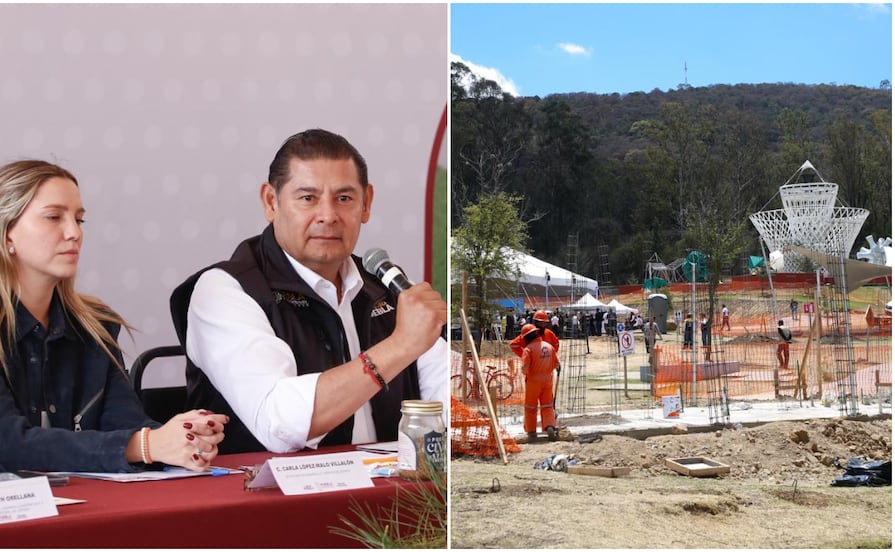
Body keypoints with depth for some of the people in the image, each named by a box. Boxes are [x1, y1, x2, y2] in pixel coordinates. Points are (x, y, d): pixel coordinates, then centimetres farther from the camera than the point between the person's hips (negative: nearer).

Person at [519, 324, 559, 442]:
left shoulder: (528, 349, -14)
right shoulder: (549, 346, 4)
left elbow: (525, 368, -20)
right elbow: (556, 364, 10)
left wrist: (525, 373, 2)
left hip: (533, 381, -4)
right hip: (548, 380, 4)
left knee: (530, 408, 11)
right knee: (547, 407, 11)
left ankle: (532, 432, 15)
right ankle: (550, 427, -10)